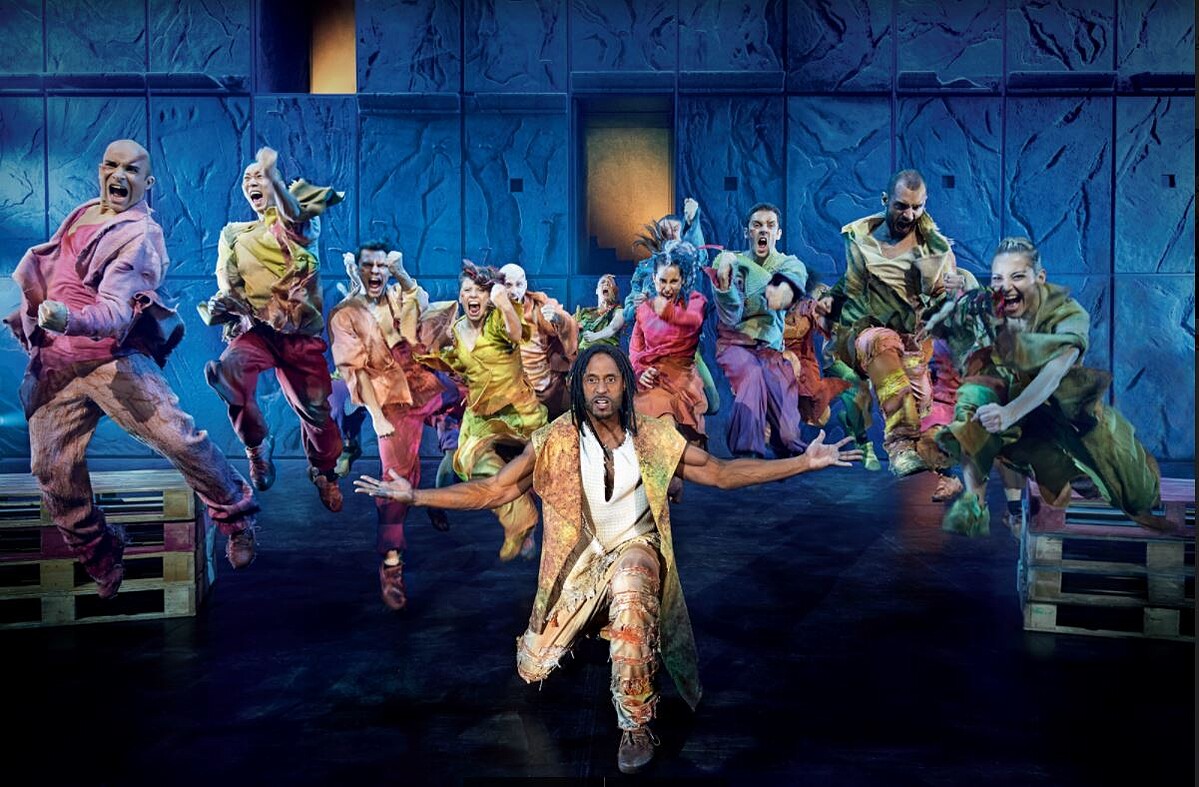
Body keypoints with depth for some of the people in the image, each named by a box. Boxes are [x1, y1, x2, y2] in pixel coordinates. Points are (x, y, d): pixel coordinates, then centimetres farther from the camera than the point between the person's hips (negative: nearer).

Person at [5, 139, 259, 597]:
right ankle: (99, 556, 24)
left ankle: (235, 514, 3)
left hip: (112, 357, -7)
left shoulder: (139, 236, -10)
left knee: (176, 437, -19)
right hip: (53, 366, 7)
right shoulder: (81, 213, 16)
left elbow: (115, 311, -23)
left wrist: (69, 321, -42)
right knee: (52, 469, 5)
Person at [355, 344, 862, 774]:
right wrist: (413, 495, -23)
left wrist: (804, 462, -13)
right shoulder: (555, 442, -14)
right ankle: (590, 619, 34)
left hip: (634, 548, -1)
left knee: (630, 599, -38)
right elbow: (492, 491, -13)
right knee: (532, 668, 0)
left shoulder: (653, 437, -11)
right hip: (581, 557, 1)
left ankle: (636, 726, -17)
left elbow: (721, 473, -7)